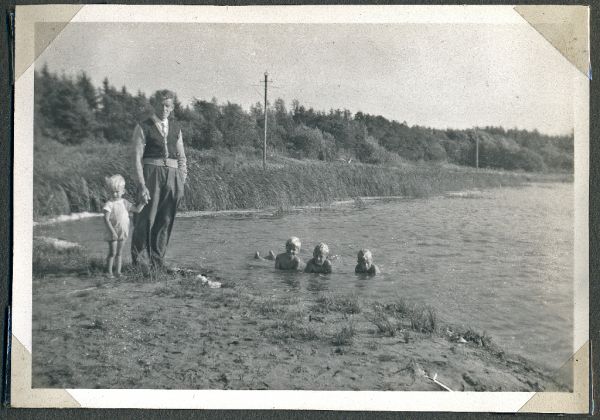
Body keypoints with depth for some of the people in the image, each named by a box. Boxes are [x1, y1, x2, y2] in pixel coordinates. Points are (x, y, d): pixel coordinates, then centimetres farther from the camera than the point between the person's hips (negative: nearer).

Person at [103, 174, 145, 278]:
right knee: (112, 253, -3)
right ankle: (109, 272, 6)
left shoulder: (124, 203, 6)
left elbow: (137, 210, 11)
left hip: (123, 233, 5)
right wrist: (112, 231, -23)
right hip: (113, 233, -5)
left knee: (119, 252, 11)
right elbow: (106, 219, -17)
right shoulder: (109, 204, -11)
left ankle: (118, 271, 16)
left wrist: (143, 201, 1)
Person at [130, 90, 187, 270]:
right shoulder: (143, 128, 0)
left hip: (172, 175, 4)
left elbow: (181, 157, 18)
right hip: (151, 174, -4)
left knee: (166, 220, 4)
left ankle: (157, 261, 14)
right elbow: (137, 159, -6)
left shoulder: (175, 127, 15)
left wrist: (182, 183, 8)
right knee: (148, 217, -6)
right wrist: (141, 185, -14)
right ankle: (136, 252, 18)